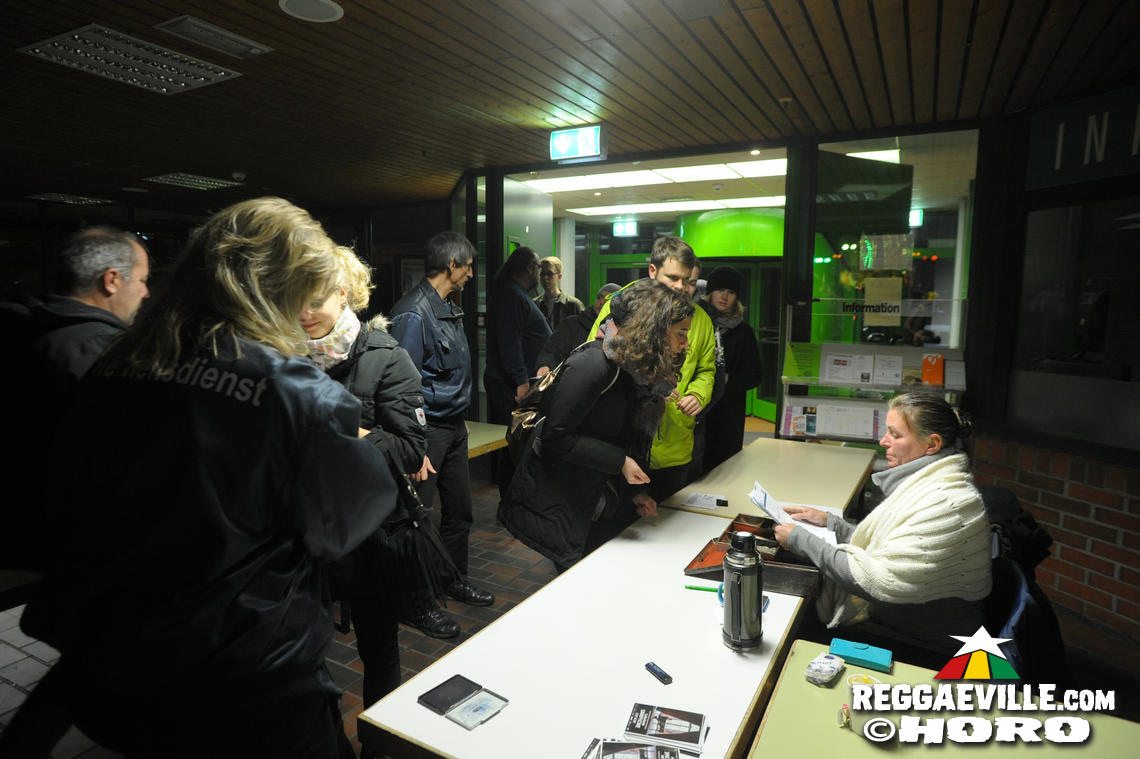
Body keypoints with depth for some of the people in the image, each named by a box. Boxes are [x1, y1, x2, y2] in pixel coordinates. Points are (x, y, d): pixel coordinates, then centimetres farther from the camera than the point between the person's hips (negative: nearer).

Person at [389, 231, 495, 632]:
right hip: (428, 429, -9)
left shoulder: (449, 308, 10)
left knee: (459, 510, 19)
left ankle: (455, 580, 38)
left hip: (455, 426, 9)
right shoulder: (414, 314, -19)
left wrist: (459, 419, 16)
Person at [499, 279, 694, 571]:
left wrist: (635, 490, 4)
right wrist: (619, 461, -24)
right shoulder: (592, 366, -24)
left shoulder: (638, 370, 4)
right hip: (557, 501, -8)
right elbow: (555, 437, -24)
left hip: (604, 501, 8)